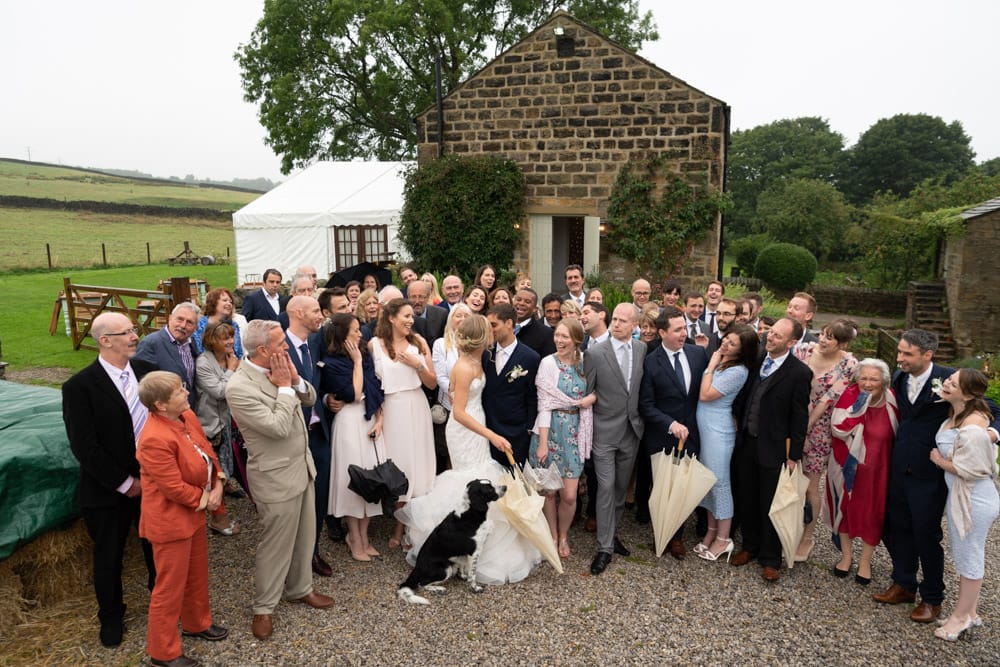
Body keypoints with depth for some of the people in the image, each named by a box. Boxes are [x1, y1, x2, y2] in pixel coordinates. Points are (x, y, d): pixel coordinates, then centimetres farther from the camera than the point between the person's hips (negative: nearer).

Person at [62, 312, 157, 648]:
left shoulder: (146, 370, -4)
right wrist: (124, 483, -15)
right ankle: (111, 616, 39)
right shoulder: (79, 386, -18)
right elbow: (85, 447, -18)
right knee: (109, 556, 16)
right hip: (109, 491, -3)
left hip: (153, 480, 4)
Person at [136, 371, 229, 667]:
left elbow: (207, 452, 8)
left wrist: (218, 485, -6)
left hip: (195, 512, 9)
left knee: (197, 572, 25)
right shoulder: (155, 439, -31)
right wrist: (205, 500, -12)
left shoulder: (187, 416, -3)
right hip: (171, 520, -9)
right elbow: (174, 488, -27)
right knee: (171, 585, 7)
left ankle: (197, 623, 48)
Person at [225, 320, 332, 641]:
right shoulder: (239, 387, -25)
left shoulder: (278, 369, -2)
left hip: (302, 466, 8)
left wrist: (296, 379, -10)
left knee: (305, 535, 21)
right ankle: (263, 607, 29)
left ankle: (299, 588, 42)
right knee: (276, 544, 8)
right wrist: (284, 387, -20)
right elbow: (278, 427, -27)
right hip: (277, 477, -8)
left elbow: (309, 399, 8)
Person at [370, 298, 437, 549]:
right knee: (396, 465, 5)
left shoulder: (419, 342, 1)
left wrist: (418, 365, -13)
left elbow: (432, 383, 3)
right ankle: (400, 527, 21)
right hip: (390, 411, -2)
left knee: (416, 464, 8)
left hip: (416, 409, 3)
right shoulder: (375, 344, -4)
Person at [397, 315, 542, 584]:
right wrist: (491, 435, -25)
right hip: (465, 432, -9)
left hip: (476, 426, 9)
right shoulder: (464, 367, -22)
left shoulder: (476, 361, 5)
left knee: (473, 484, 14)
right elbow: (459, 413, -23)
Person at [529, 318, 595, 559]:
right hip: (551, 430, -2)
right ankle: (552, 536, 30)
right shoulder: (548, 363, -7)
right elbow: (544, 404, -10)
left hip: (574, 433, 2)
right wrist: (542, 443, -12)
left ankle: (563, 536, 27)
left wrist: (594, 397, -9)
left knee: (569, 494, 2)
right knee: (549, 490, 8)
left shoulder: (584, 362, 2)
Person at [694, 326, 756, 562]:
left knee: (719, 482, 2)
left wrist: (710, 366, -12)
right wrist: (711, 362, 2)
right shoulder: (717, 359, 5)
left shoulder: (738, 371, -18)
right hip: (703, 427, 8)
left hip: (718, 430, -8)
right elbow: (701, 393, 5)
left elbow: (705, 395, -18)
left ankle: (723, 539, 16)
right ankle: (712, 530, 28)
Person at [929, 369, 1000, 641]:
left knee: (968, 558, 9)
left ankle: (962, 615, 28)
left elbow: (966, 470, -24)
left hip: (973, 500, -10)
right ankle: (970, 611, 38)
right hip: (958, 496, 10)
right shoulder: (955, 416, 1)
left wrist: (939, 460, -11)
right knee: (966, 555, 22)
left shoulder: (972, 430, -29)